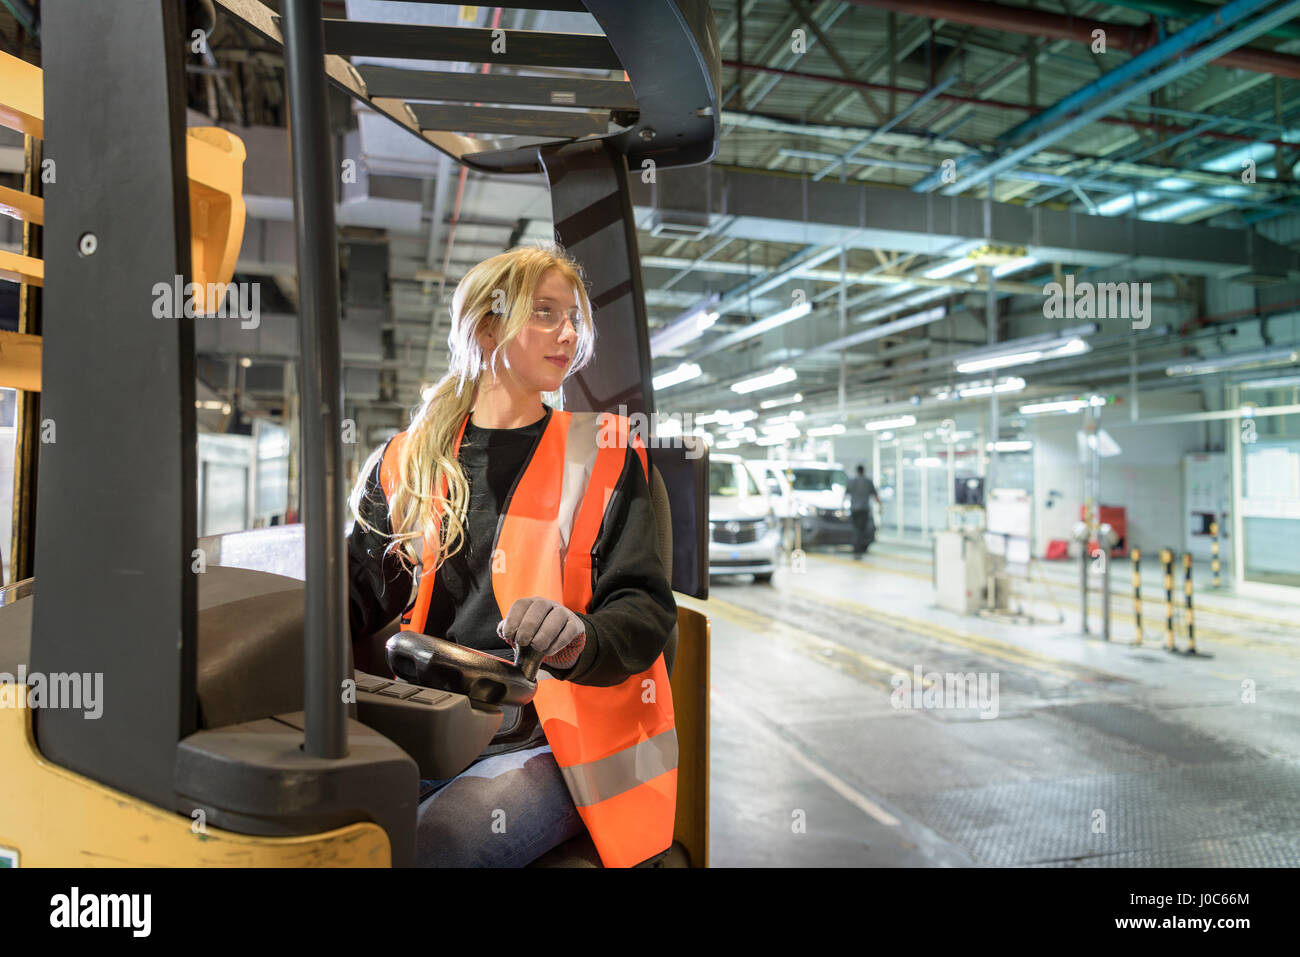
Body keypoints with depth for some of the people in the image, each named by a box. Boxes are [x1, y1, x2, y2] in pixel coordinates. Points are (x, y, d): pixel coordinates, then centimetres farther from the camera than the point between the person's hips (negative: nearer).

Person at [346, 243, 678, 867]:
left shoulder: (603, 455, 5)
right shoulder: (404, 463, 13)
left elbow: (646, 610, -3)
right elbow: (355, 592, 10)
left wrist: (580, 641, -25)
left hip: (554, 743, -3)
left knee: (419, 846, -28)